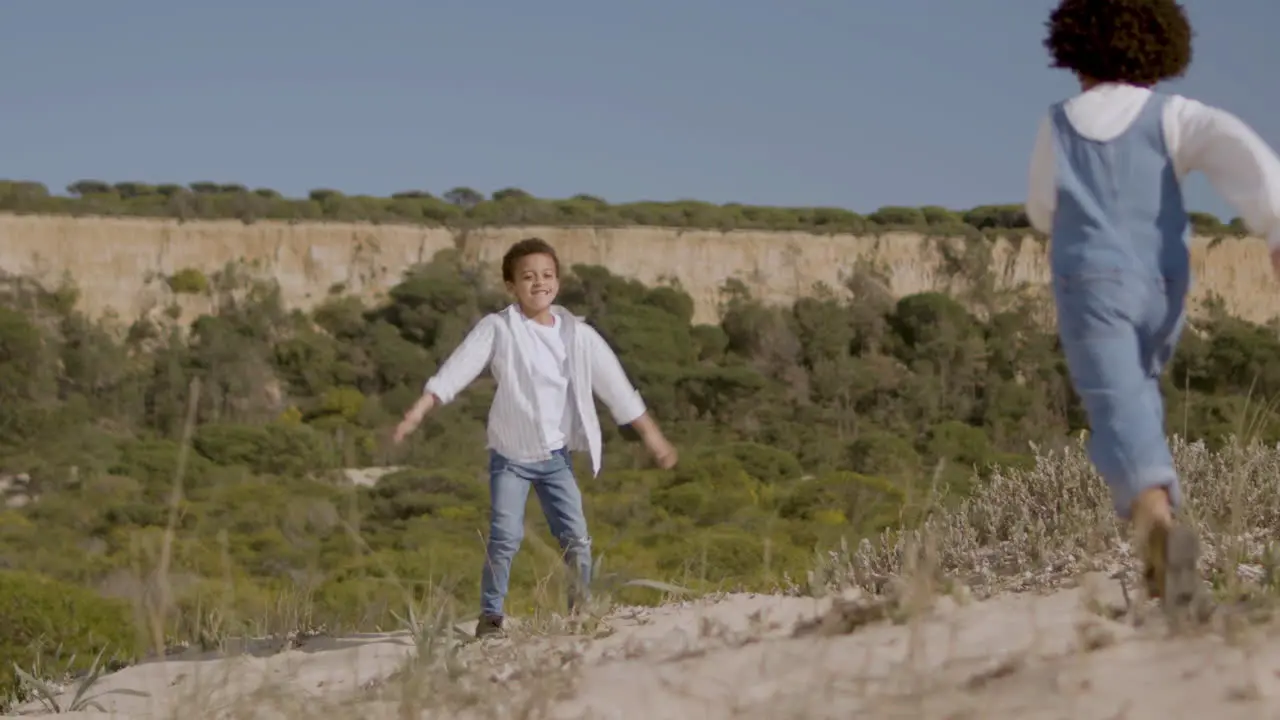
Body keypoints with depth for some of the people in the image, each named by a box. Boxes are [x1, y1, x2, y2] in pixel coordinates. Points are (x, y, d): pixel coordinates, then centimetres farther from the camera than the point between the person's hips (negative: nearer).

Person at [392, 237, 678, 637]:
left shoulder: (577, 334, -1)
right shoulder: (497, 329, -8)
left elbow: (614, 384, 5)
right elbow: (457, 369, -14)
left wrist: (650, 434, 8)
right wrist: (419, 410, -24)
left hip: (556, 455, 3)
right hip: (510, 455, -2)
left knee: (576, 537, -1)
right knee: (505, 537, -11)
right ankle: (490, 616, -1)